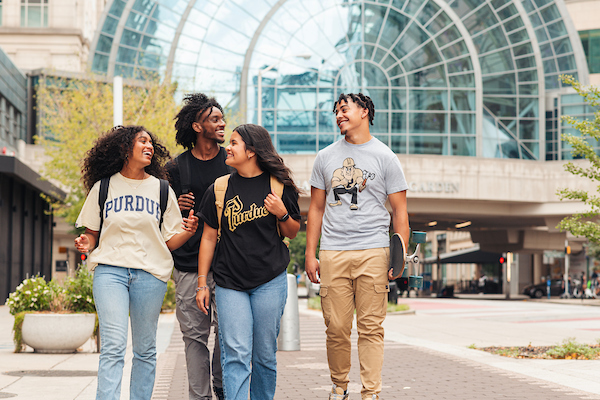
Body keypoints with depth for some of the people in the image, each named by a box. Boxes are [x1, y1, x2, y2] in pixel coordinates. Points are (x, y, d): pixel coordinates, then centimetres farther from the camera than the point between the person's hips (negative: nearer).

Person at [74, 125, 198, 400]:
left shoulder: (161, 189, 11)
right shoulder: (103, 187, 9)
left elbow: (170, 242, 9)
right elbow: (92, 232, 14)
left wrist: (188, 232, -11)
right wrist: (86, 243, -8)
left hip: (150, 273, 2)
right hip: (110, 269, -2)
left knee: (145, 349, 3)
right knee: (113, 346, -14)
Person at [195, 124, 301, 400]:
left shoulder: (278, 185, 2)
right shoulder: (219, 189, 5)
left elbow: (292, 233, 11)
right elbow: (209, 236, 9)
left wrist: (282, 214, -11)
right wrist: (202, 283, 6)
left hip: (270, 281, 0)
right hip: (230, 283, 0)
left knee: (265, 354, 6)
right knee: (235, 354, -9)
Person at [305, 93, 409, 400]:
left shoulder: (384, 157, 7)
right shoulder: (325, 157, 14)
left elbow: (399, 211, 6)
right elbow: (316, 208, 16)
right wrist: (310, 254, 9)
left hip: (372, 251, -2)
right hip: (333, 253, 2)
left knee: (371, 327, -4)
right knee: (336, 327, 1)